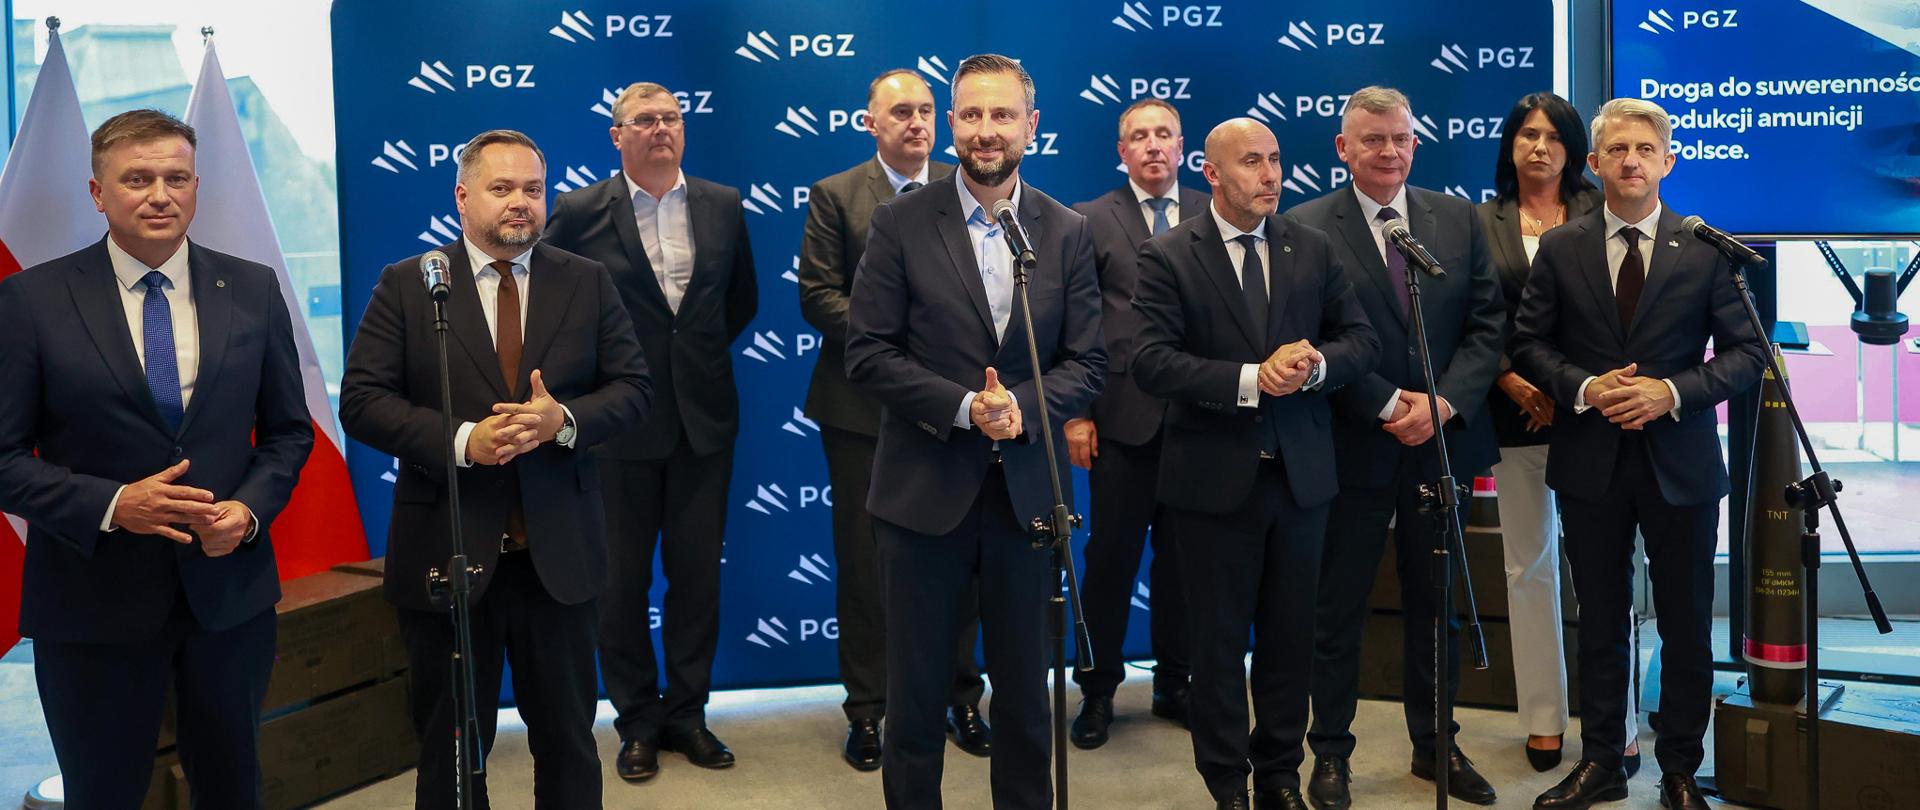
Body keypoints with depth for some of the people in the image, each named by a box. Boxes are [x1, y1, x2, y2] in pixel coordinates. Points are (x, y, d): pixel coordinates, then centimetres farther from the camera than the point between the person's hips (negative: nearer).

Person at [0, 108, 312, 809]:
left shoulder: (253, 290, 2)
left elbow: (290, 430, 7)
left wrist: (250, 509, -11)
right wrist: (111, 506, -20)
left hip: (230, 586, 3)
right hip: (93, 600, -2)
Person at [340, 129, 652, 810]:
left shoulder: (588, 282, 5)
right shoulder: (406, 285, 0)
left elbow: (632, 387, 3)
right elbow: (361, 401, -6)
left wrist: (564, 419, -17)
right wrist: (461, 440, -20)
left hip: (561, 554, 2)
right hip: (446, 555, -1)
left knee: (568, 740, 15)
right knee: (450, 747, 13)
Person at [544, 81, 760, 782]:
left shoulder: (723, 206, 5)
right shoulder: (579, 213, -5)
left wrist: (701, 350, 9)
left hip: (705, 416, 3)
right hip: (619, 421, -2)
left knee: (698, 573, 9)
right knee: (623, 579, 6)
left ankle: (686, 713, 23)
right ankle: (638, 722, 20)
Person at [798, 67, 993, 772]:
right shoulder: (835, 195, 2)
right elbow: (818, 295, -5)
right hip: (865, 404, -1)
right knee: (864, 561, 6)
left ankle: (959, 699, 22)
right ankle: (866, 709, 18)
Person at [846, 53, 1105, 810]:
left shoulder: (1069, 232, 4)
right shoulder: (900, 222, -3)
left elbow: (1086, 361, 2)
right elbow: (867, 352, -7)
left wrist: (1020, 405, -17)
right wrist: (964, 406, -18)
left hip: (1026, 488, 2)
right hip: (925, 487, -2)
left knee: (1024, 685, 14)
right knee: (915, 688, 9)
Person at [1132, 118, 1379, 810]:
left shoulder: (1313, 250, 6)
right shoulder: (1168, 256, -6)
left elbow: (1362, 340, 4)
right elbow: (1152, 363, -15)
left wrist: (1316, 363, -17)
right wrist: (1251, 378, -22)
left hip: (1301, 474, 3)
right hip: (1214, 480, -3)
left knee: (1290, 636, 13)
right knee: (1219, 639, 9)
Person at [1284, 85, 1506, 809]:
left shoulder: (1459, 219, 6)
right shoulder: (1305, 227, -6)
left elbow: (1486, 324, 3)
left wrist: (1444, 404, -12)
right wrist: (1388, 406, -15)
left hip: (1444, 441, 4)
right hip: (1352, 448, -3)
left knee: (1437, 603, 14)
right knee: (1338, 608, 6)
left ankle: (1435, 744, 29)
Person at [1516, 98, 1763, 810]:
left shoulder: (1708, 248, -2)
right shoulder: (1559, 249, 2)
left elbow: (1747, 350, -2)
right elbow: (1529, 343, 3)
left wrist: (1673, 392, -17)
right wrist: (1584, 388, -14)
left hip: (1680, 463, -1)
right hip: (1590, 463, 1)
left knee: (1686, 625, 8)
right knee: (1600, 621, 12)